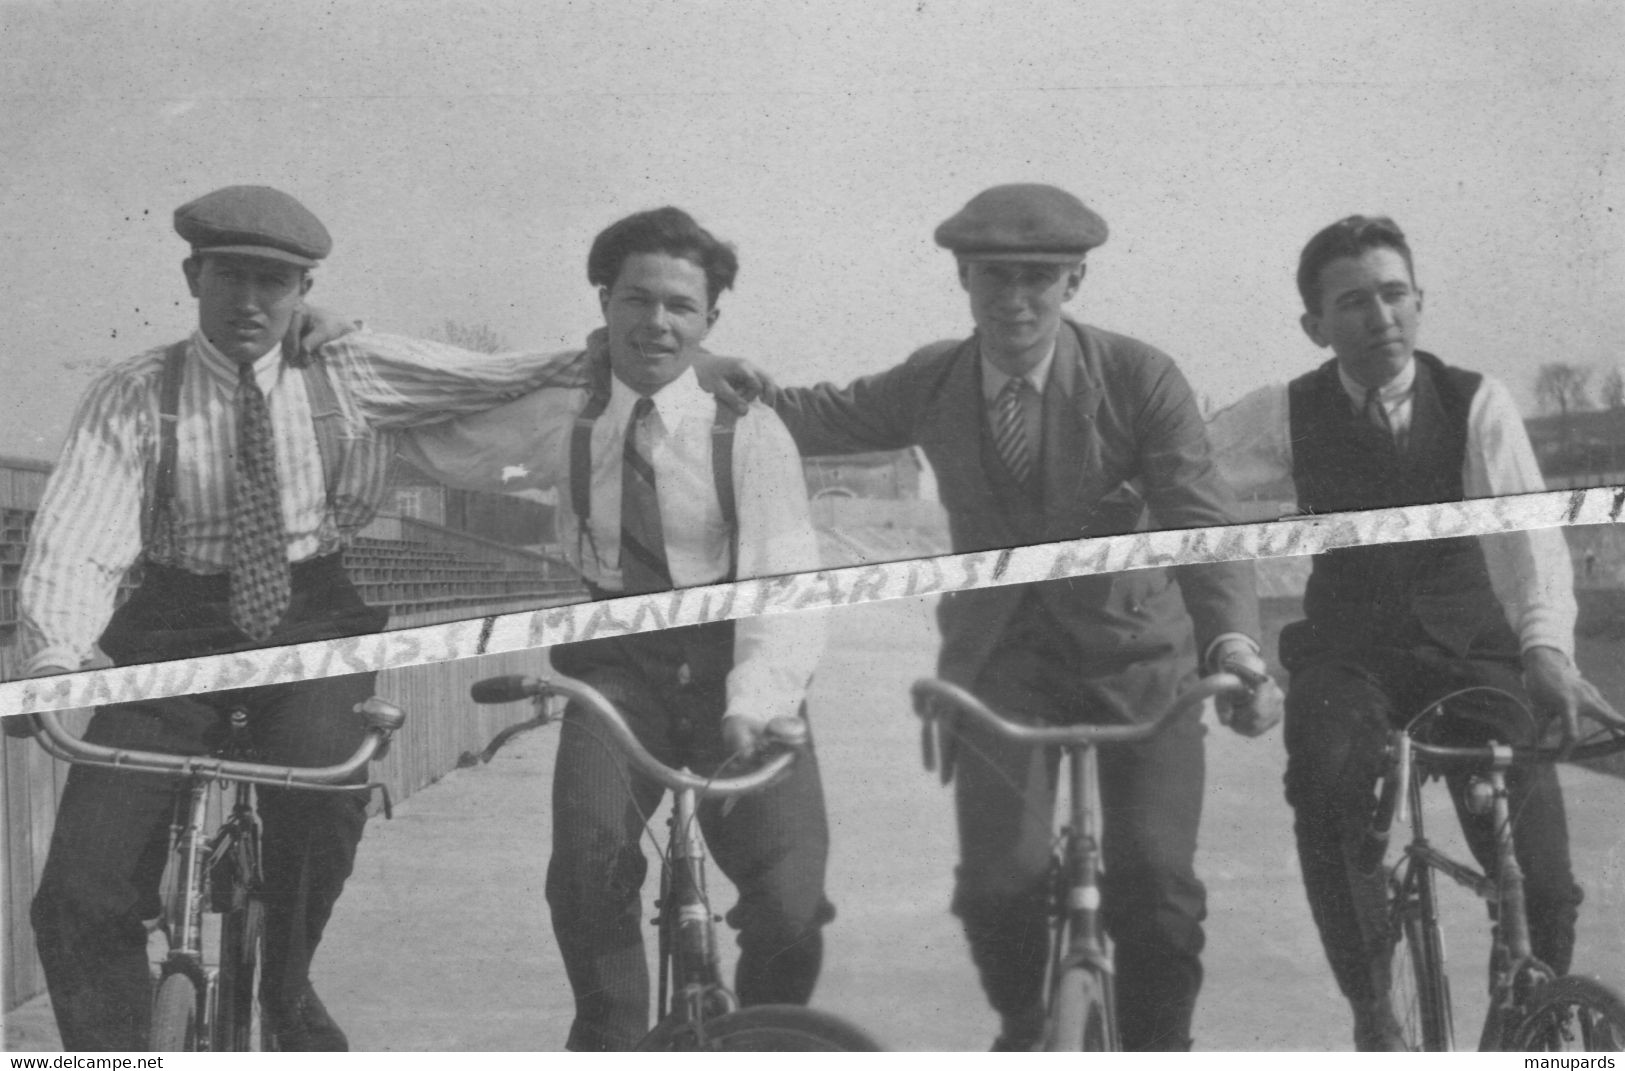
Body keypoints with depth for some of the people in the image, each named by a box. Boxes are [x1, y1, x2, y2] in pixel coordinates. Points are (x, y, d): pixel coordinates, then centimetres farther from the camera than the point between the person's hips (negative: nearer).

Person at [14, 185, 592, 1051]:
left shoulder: (352, 377, 2)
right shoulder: (132, 396, -3)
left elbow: (498, 378, 4)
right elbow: (75, 537, -14)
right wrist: (54, 656, -33)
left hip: (309, 622, 0)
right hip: (176, 633, 0)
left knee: (322, 782, -31)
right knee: (82, 893, -12)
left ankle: (287, 994, -3)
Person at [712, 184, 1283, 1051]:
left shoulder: (1139, 378, -10)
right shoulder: (930, 383, 0)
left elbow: (1200, 520, -18)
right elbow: (820, 418, 12)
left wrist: (1234, 645, -35)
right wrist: (740, 382, -10)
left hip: (1138, 656, -1)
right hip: (1000, 658, 2)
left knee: (1156, 881, -14)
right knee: (999, 881, -15)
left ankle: (1158, 1047, 15)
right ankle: (1025, 1029, 17)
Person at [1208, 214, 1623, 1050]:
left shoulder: (1476, 403, -6)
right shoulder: (1288, 414, -3)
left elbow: (1525, 528, -20)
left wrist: (1545, 647, -38)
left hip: (1469, 646, 0)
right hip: (1346, 655, 0)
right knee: (1326, 778, -31)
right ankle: (1371, 1008, -14)